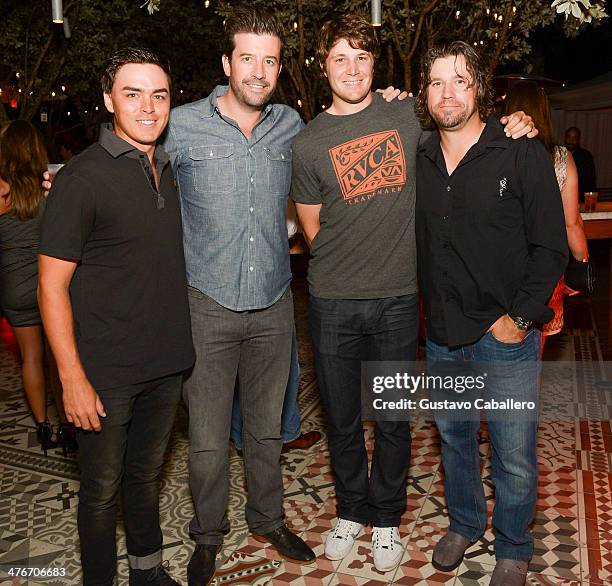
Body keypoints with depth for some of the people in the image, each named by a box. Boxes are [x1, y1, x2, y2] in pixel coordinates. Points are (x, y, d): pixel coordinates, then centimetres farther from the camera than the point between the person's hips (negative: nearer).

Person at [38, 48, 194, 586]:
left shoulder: (169, 170, 7)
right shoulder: (83, 177, -13)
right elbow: (52, 284, -13)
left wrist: (180, 347, 14)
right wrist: (73, 378, -16)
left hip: (166, 365, 6)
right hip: (107, 373, -5)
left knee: (146, 474, 21)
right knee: (102, 489, 11)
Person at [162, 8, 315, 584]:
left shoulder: (291, 124, 3)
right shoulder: (182, 126, -7)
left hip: (273, 304, 3)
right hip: (208, 306, -3)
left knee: (266, 428, 18)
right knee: (207, 438, 7)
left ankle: (268, 519, 40)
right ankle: (208, 533, 32)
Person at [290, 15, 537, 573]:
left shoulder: (405, 115, 3)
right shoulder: (308, 143, 0)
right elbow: (313, 229, 8)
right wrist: (345, 266, 2)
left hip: (397, 298, 0)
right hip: (333, 302, 0)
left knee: (393, 419, 10)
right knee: (342, 417, 13)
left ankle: (386, 518, 32)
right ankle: (352, 511, 36)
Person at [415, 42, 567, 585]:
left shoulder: (523, 155, -8)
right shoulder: (419, 162, 5)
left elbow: (551, 247, -8)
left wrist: (520, 318, -12)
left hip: (506, 336, -4)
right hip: (442, 336, 4)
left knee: (514, 458, 5)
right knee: (453, 438, 20)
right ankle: (464, 524, 43)